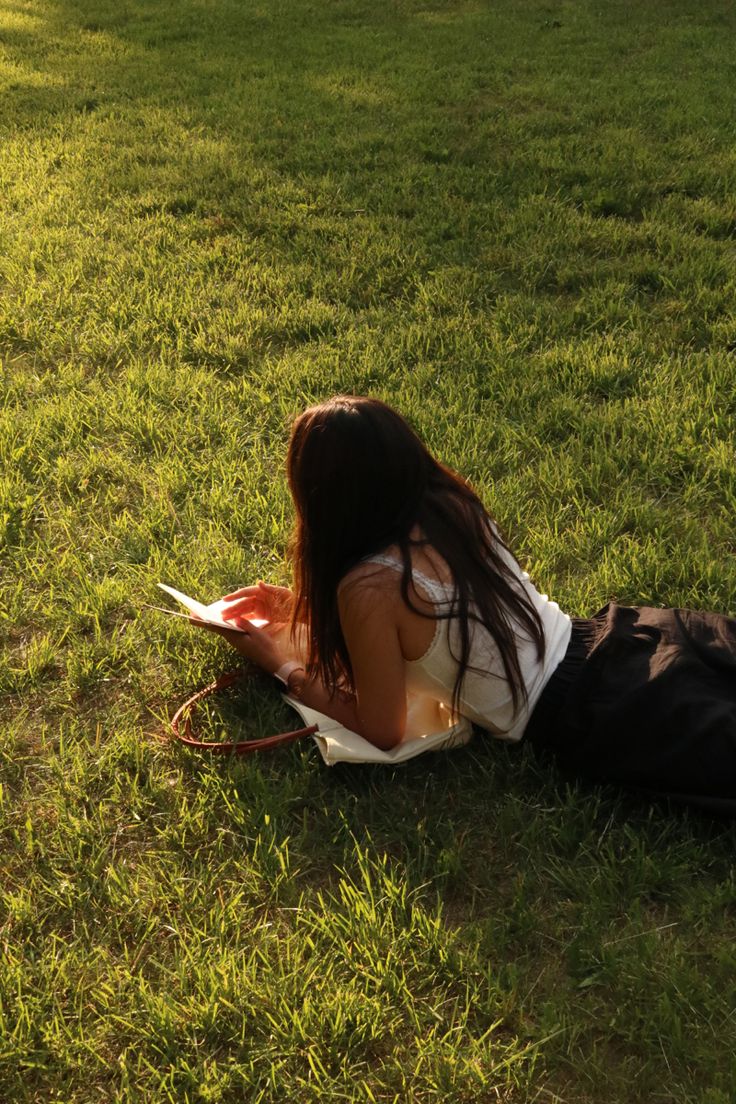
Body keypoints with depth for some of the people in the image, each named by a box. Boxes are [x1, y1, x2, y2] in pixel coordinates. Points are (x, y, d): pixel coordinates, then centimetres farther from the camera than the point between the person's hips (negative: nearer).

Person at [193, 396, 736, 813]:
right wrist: (295, 603, 20)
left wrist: (280, 664, 2)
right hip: (612, 636, 7)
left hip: (589, 722, -7)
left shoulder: (369, 588, -22)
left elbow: (382, 730, -7)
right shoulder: (451, 503, 1)